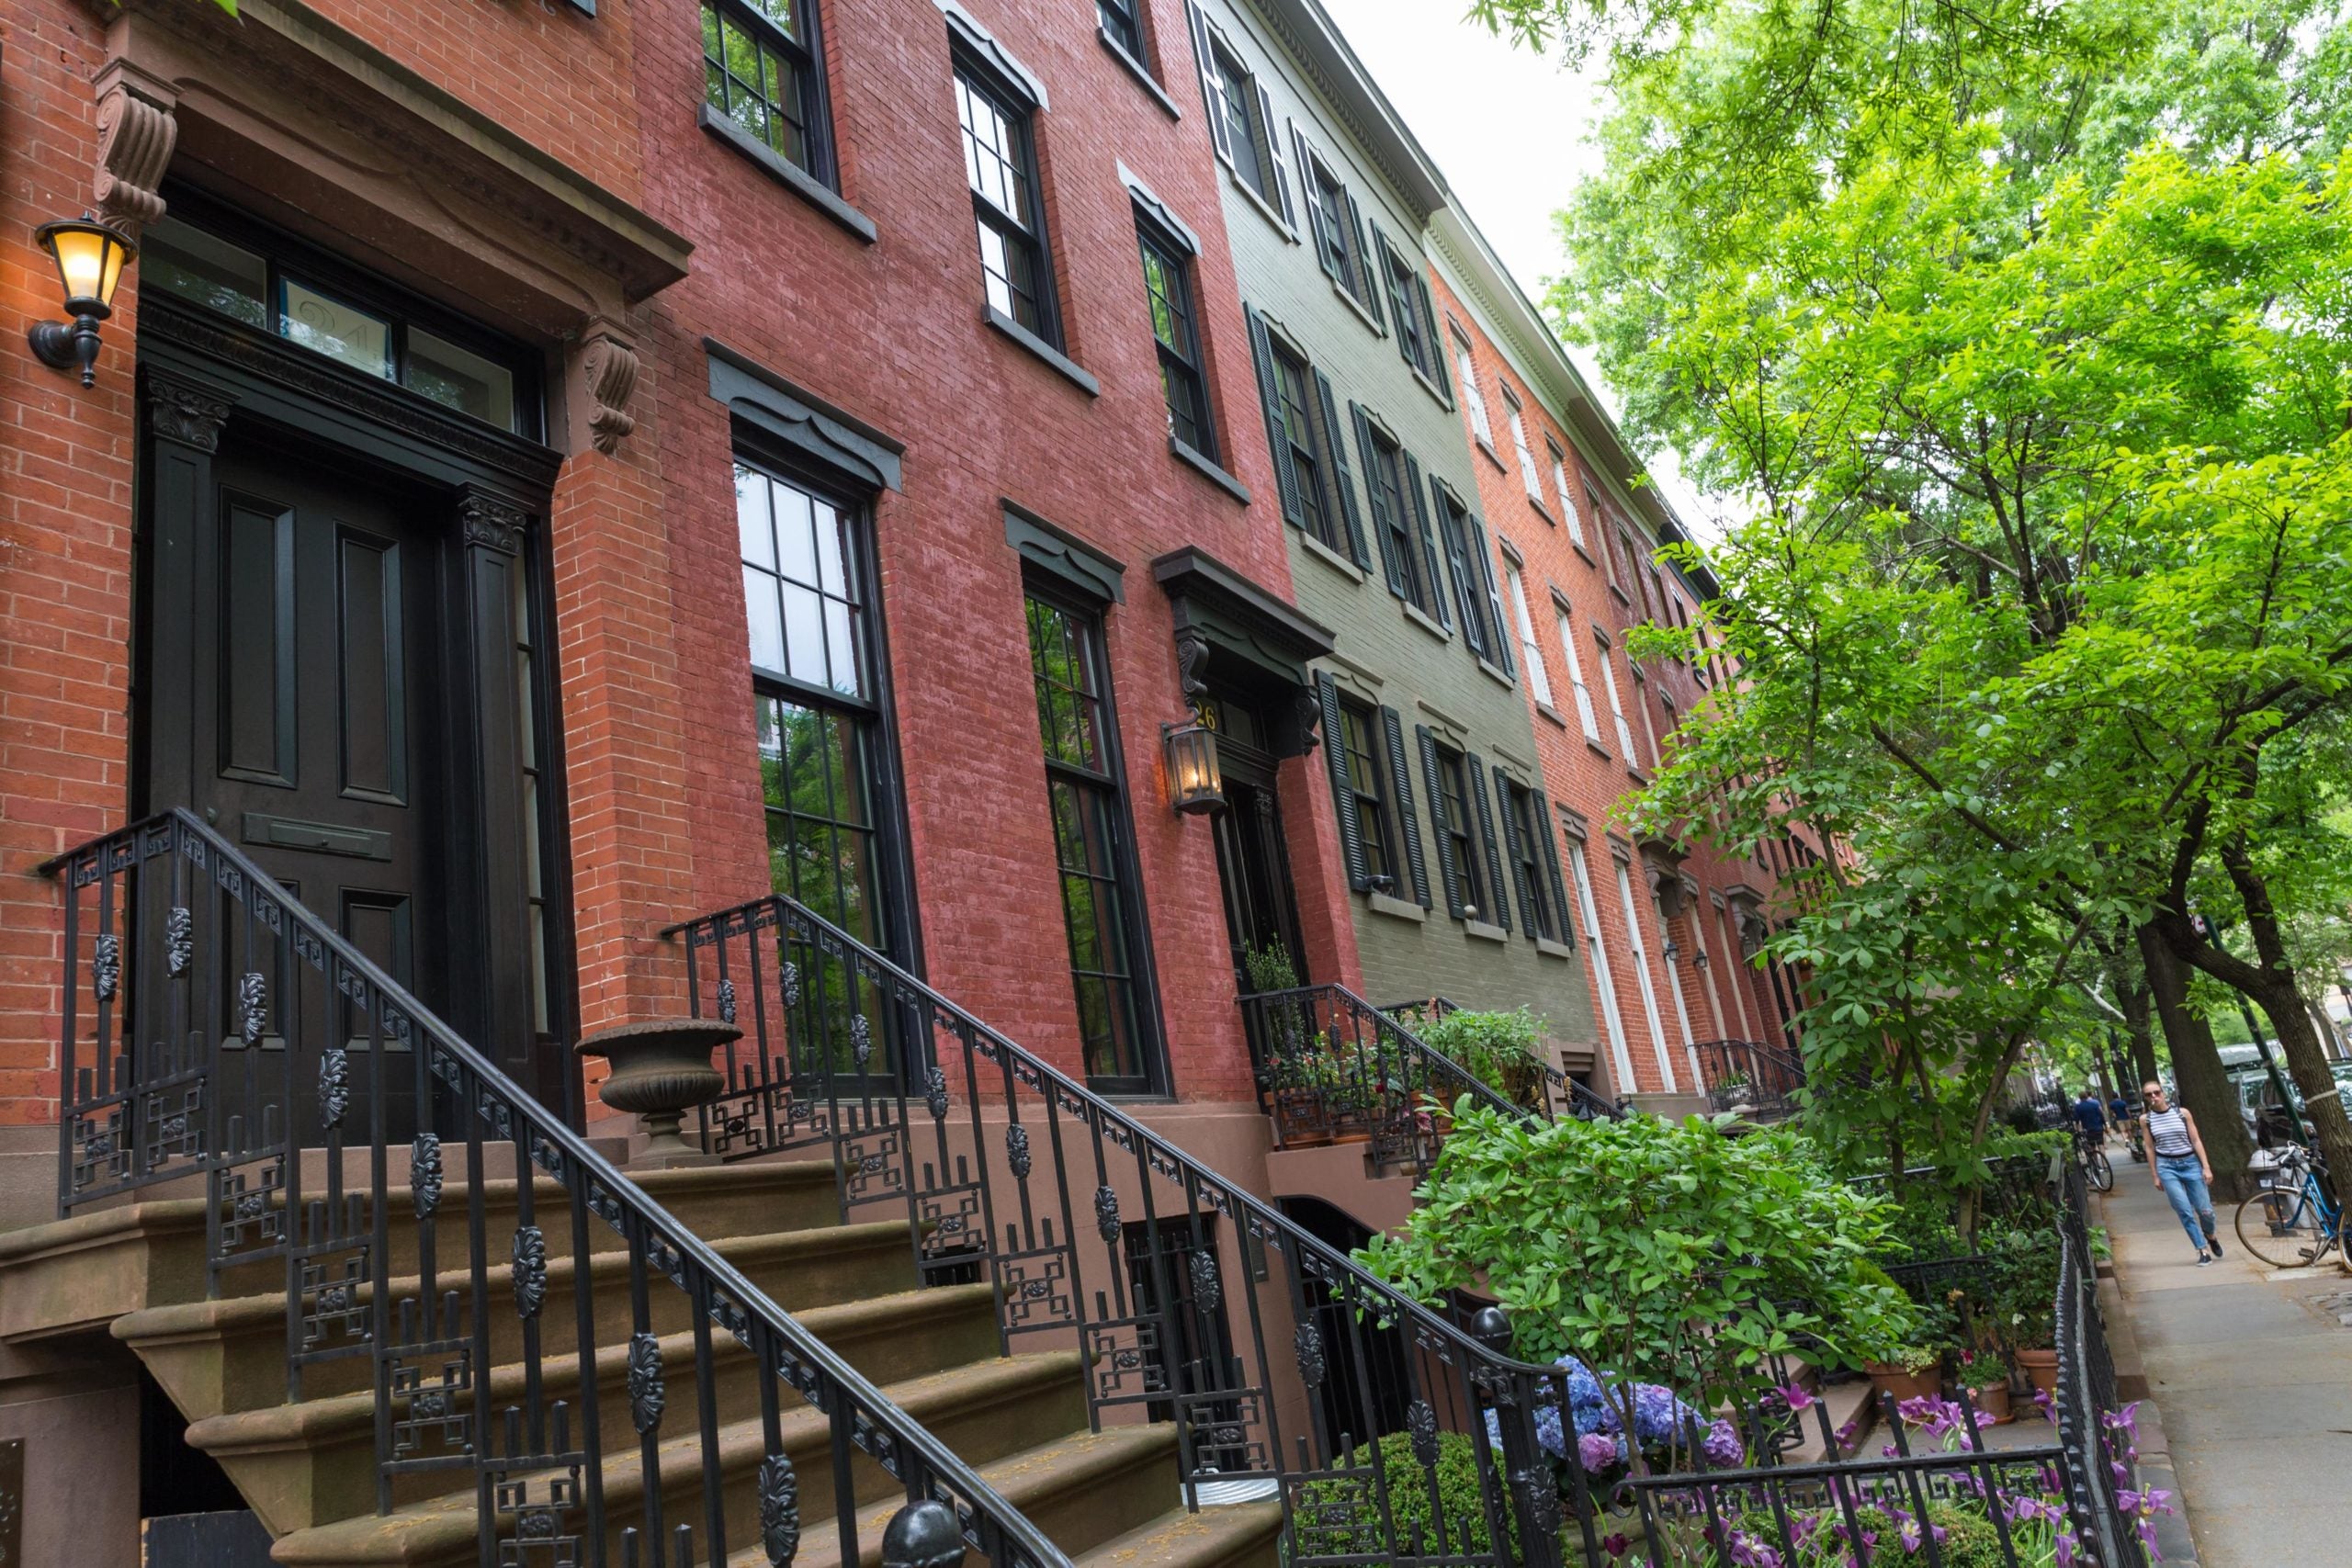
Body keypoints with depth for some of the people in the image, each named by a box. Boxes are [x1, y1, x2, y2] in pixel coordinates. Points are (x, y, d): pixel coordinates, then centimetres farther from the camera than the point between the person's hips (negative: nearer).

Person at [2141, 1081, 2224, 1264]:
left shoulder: (2182, 1113, -2)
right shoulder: (2145, 1119, -1)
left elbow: (2196, 1141, 0)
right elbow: (2150, 1148, 3)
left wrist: (2206, 1167, -5)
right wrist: (2155, 1175, 3)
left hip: (2190, 1163, 0)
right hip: (2167, 1166, 0)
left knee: (2205, 1210, 2)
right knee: (2185, 1211, -8)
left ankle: (2211, 1236, 34)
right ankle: (2203, 1250, 3)